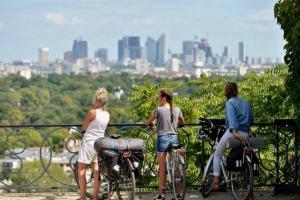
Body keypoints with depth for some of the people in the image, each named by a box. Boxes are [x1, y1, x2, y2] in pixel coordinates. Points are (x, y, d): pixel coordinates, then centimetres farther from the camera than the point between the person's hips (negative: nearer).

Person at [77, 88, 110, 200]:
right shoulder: (107, 114, 4)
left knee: (81, 170, 2)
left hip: (89, 142, -7)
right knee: (96, 171, 9)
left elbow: (84, 128, -5)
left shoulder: (92, 113, -15)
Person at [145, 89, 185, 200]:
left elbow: (148, 122, 3)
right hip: (174, 138, 4)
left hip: (163, 138, -4)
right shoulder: (177, 110, 5)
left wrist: (147, 123, 25)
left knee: (162, 168, 1)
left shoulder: (159, 110, -7)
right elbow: (182, 122, 21)